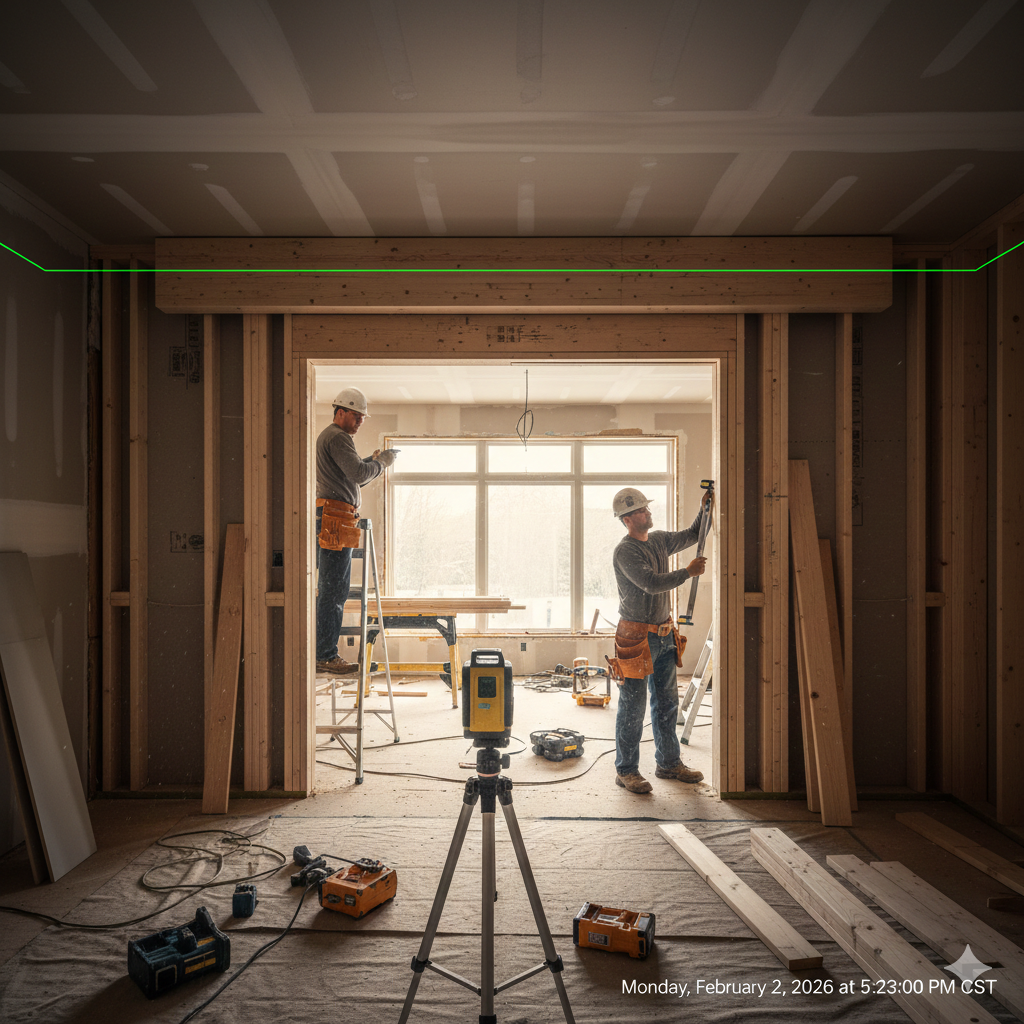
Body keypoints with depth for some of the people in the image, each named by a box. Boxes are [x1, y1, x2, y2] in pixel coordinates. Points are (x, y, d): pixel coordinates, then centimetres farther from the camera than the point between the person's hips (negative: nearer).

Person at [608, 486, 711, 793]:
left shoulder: (659, 539, 9)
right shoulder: (625, 552, -16)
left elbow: (691, 535, 25)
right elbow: (653, 583, -24)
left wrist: (704, 511, 10)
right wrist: (688, 572, -14)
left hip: (664, 634, 8)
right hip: (637, 638, -8)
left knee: (667, 703, 16)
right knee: (633, 707, 0)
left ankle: (668, 763, 30)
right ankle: (626, 770, 13)